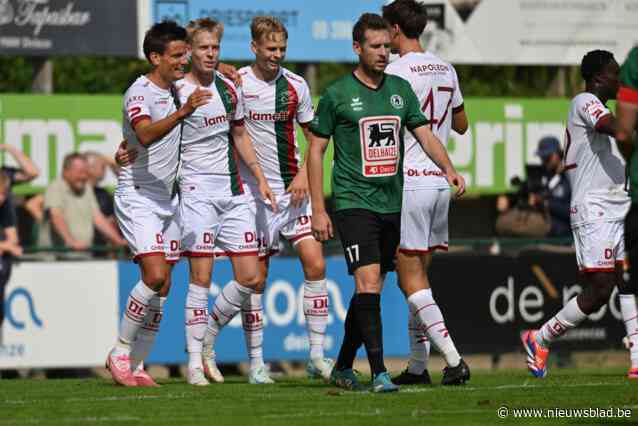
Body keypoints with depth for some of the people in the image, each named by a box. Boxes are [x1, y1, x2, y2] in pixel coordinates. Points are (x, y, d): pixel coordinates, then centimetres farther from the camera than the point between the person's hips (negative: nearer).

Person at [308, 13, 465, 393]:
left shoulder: (400, 89, 10)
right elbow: (316, 151, 0)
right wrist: (318, 210, -5)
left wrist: (449, 168, -13)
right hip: (354, 202, -5)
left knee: (372, 290, 10)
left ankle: (343, 367, 24)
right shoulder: (337, 95, -3)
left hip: (392, 204, 5)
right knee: (368, 283, -17)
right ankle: (379, 373, -20)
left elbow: (425, 134, 7)